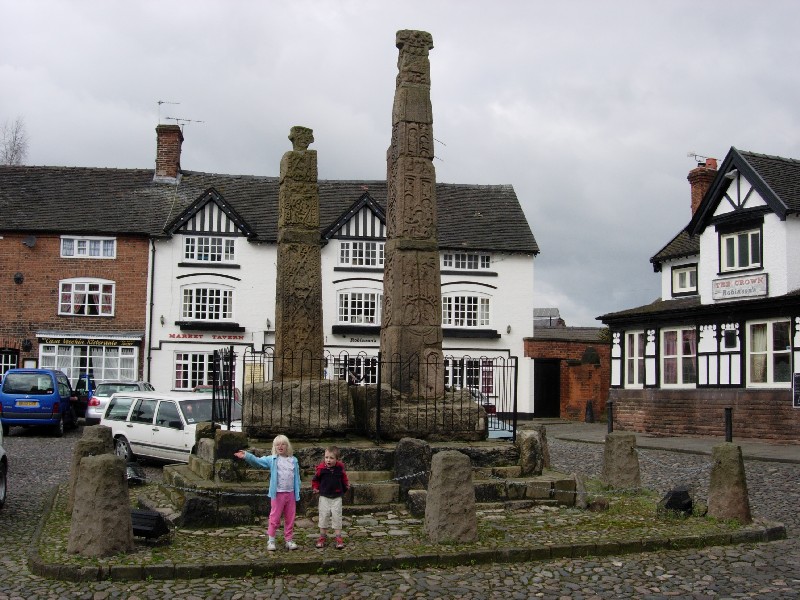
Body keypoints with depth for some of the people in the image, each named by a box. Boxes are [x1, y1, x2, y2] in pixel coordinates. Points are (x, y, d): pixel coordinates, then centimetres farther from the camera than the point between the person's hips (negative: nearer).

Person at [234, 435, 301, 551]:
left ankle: (289, 540, 20)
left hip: (290, 494, 3)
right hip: (277, 494, -3)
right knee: (275, 518, 2)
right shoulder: (272, 460, -2)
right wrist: (246, 456, -31)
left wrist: (297, 493, 6)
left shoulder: (294, 460, 5)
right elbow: (258, 461, -14)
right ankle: (271, 540, 11)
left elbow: (297, 477, 9)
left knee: (290, 518, 10)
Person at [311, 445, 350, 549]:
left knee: (337, 516, 0)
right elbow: (315, 479, 7)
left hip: (337, 497, 0)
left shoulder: (340, 468, -5)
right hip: (324, 497, 0)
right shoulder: (321, 468, -9)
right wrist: (315, 488, 1)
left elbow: (344, 479, 13)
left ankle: (338, 537, 6)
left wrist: (346, 486, 9)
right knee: (324, 516, 4)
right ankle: (322, 537, 16)